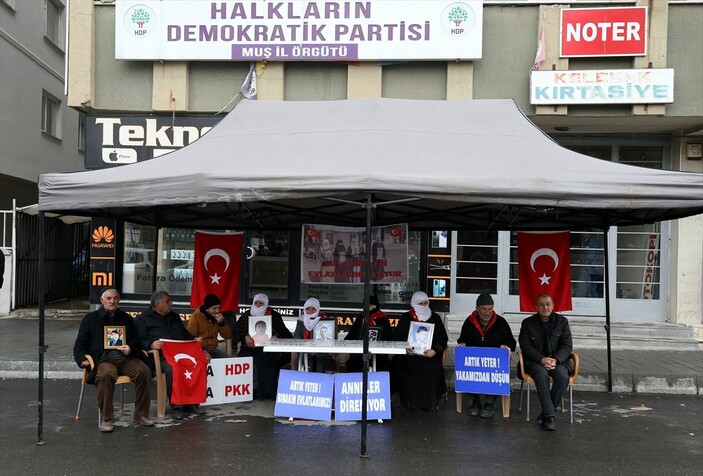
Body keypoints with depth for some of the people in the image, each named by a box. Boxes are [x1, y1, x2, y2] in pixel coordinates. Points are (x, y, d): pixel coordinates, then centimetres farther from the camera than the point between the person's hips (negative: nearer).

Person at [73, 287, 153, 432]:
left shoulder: (126, 318, 26)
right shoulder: (90, 318, 19)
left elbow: (136, 341, 22)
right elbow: (80, 344, 14)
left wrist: (131, 348, -3)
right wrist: (82, 360, -6)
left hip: (126, 358, 3)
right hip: (104, 359, -2)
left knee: (144, 371, -28)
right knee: (105, 375, -38)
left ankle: (141, 415, -17)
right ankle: (106, 418, -27)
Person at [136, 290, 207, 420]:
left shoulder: (174, 317, 28)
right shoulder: (142, 319, 10)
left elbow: (186, 334, 32)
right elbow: (139, 341, -3)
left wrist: (195, 340, 12)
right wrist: (151, 345, -22)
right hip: (160, 357, -5)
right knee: (172, 369, -37)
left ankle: (190, 404, -11)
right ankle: (176, 406, -24)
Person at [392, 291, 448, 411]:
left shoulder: (435, 318, 13)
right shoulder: (405, 318, 13)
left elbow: (443, 339, 10)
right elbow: (396, 337, 10)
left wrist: (435, 350, -10)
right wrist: (404, 348, -12)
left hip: (429, 355, 0)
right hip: (408, 354, 0)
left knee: (432, 369, -31)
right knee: (405, 367, -31)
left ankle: (427, 402, -12)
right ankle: (408, 401, -14)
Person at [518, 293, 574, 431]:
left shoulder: (562, 321, 8)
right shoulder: (528, 323, 5)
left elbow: (567, 346, 2)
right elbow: (526, 346, -3)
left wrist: (555, 360, -17)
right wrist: (542, 359, -19)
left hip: (558, 359, 2)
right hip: (535, 360, -1)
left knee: (563, 376, -30)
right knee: (541, 374, -34)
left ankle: (546, 414, -17)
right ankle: (549, 415, -32)